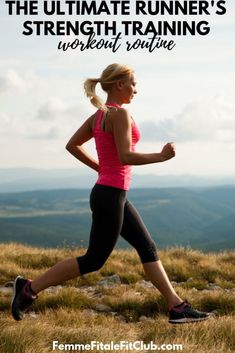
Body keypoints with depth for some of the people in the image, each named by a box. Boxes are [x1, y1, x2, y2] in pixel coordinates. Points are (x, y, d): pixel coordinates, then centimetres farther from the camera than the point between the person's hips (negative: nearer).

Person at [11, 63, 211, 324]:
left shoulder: (99, 115, 11)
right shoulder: (120, 113, -16)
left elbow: (72, 145, 16)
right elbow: (125, 157, -23)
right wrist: (161, 156, -12)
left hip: (112, 194, 10)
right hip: (110, 196, -10)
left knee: (147, 248, 10)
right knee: (93, 261, 0)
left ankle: (177, 307, 13)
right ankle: (30, 288, 5)